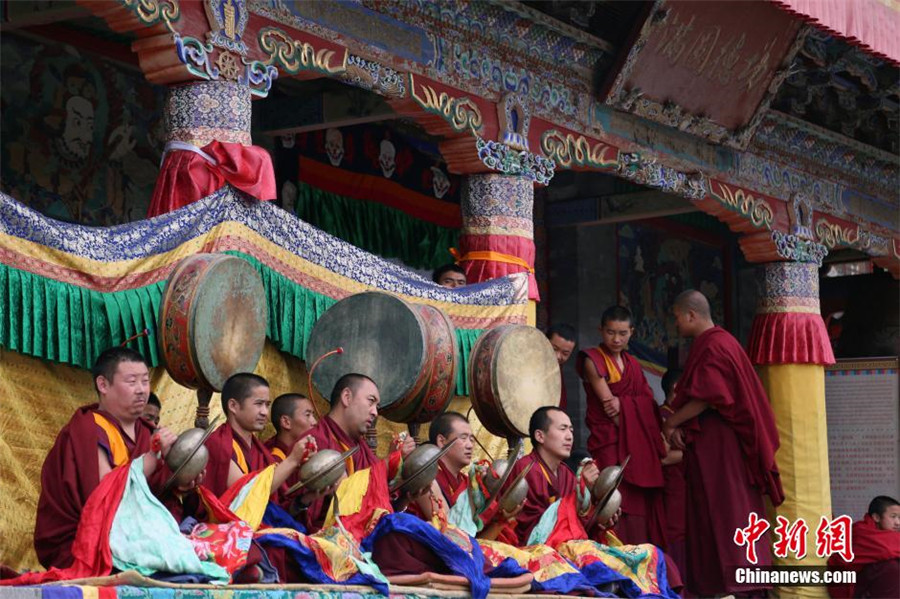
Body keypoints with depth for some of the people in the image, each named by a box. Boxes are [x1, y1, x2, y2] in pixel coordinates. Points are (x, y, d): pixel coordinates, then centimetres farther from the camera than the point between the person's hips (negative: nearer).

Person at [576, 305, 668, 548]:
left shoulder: (633, 364, 17)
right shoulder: (593, 360, -2)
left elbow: (648, 403, 8)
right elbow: (609, 405, -8)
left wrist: (622, 404, -10)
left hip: (640, 446, 6)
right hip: (610, 443, -6)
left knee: (641, 506, 1)